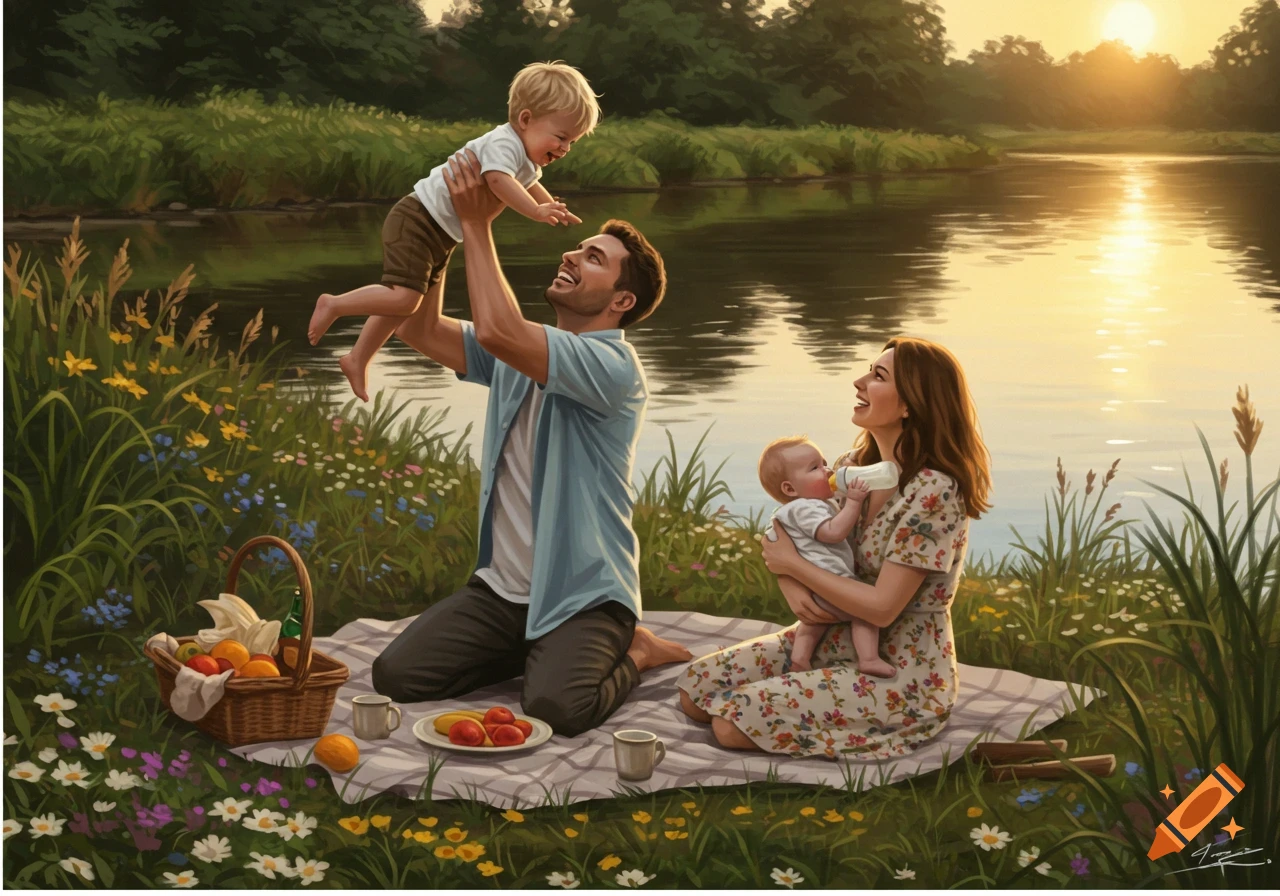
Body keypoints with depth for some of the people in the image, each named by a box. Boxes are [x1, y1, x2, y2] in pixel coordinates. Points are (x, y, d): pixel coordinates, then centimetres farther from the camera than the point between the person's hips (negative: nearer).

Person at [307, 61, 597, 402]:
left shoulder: (528, 162, 11)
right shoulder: (503, 144, -21)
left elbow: (530, 186, 36)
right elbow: (499, 181, -43)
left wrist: (554, 208, 30)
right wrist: (536, 211, -45)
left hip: (441, 235, 10)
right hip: (417, 221, -10)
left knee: (405, 302, 17)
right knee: (403, 298, -21)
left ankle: (358, 359, 29)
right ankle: (333, 305, -3)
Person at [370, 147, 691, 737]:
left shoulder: (614, 365, -17)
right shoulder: (518, 354, 10)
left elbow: (497, 331, -31)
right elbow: (417, 329, 3)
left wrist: (477, 224, -22)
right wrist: (450, 222, -3)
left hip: (583, 594, -7)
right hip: (500, 588, 7)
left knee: (556, 707, -32)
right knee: (394, 677, -9)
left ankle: (629, 653, 3)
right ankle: (531, 652, 14)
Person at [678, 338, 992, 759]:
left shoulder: (933, 491, -23)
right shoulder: (854, 467, 2)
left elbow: (881, 607, -25)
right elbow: (790, 541, 9)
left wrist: (794, 565, -14)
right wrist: (794, 588, -15)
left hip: (902, 677, -7)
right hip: (837, 641, 7)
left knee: (732, 722, -18)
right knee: (695, 688, -2)